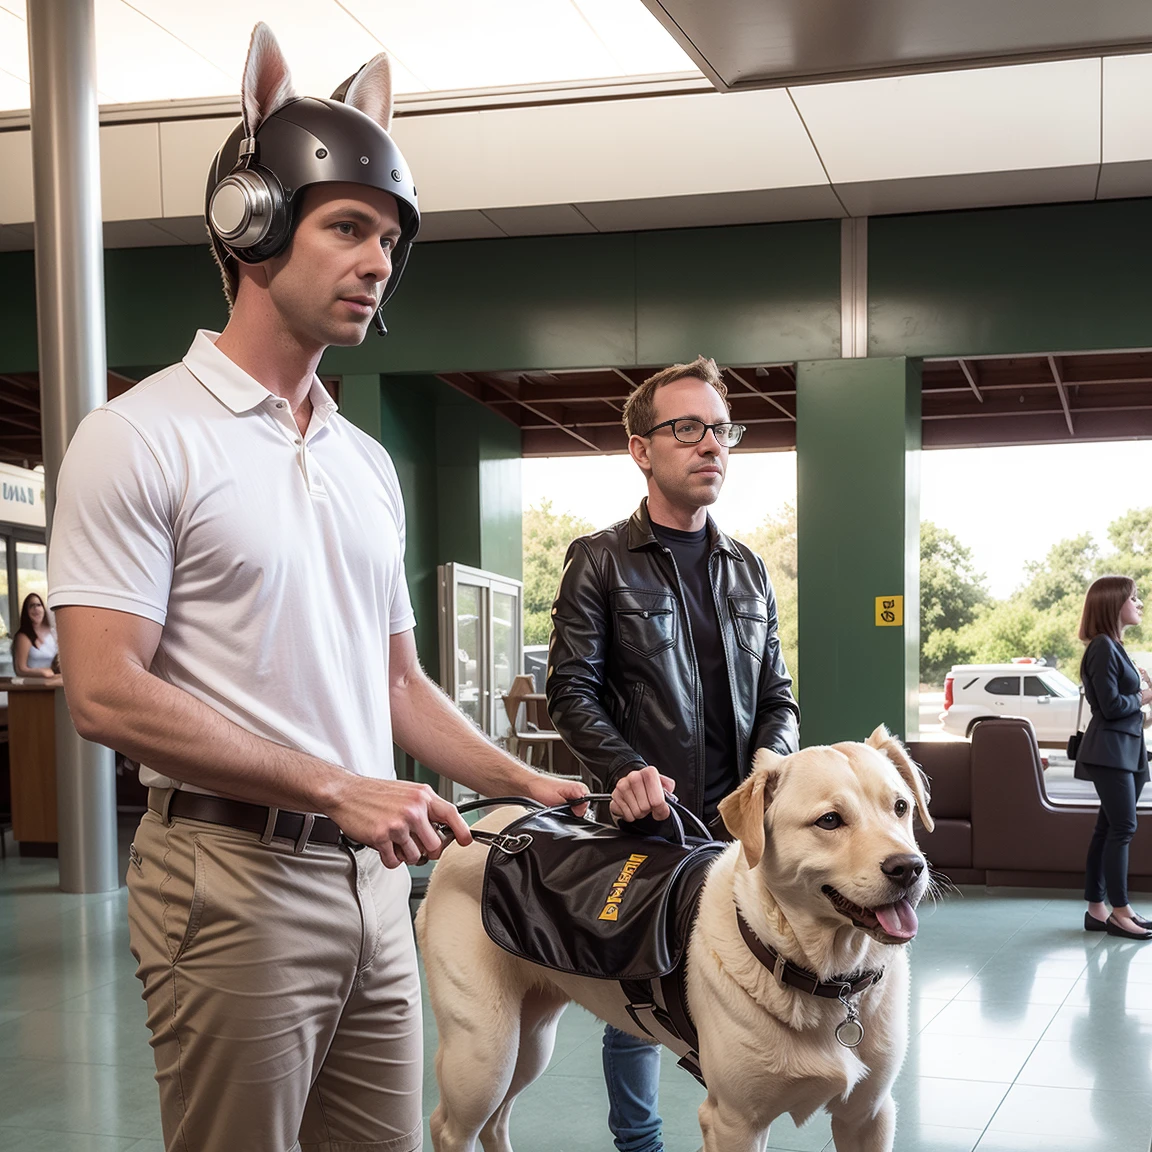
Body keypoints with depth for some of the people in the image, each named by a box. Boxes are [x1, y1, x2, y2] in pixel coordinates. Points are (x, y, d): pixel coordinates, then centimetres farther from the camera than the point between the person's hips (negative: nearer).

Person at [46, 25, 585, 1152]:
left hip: (371, 875, 7)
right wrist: (336, 788, -18)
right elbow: (105, 692, -16)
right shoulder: (143, 435, -8)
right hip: (232, 877, -7)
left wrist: (525, 781, 10)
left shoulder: (367, 463, 15)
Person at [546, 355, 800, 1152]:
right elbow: (572, 690, -5)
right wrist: (626, 771, -20)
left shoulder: (748, 571, 15)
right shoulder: (601, 561, 1)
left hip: (739, 821, 4)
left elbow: (777, 697, 15)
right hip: (644, 820, -3)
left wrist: (770, 769, -5)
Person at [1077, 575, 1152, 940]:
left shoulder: (1115, 648, 15)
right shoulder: (1103, 648, -14)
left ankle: (1096, 909, 14)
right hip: (1110, 750, -9)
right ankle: (1120, 912, -4)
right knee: (1123, 828, -8)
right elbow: (1112, 706, -19)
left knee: (1109, 830, 10)